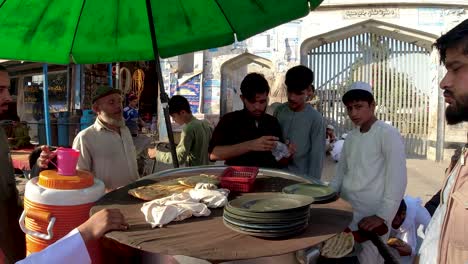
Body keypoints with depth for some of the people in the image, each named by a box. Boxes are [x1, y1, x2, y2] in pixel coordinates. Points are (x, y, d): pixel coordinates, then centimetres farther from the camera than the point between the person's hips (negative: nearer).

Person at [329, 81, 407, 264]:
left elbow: (397, 180, -17)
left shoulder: (388, 134, -11)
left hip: (371, 216, -7)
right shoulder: (350, 137, 11)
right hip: (345, 211, 7)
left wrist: (382, 216, -21)